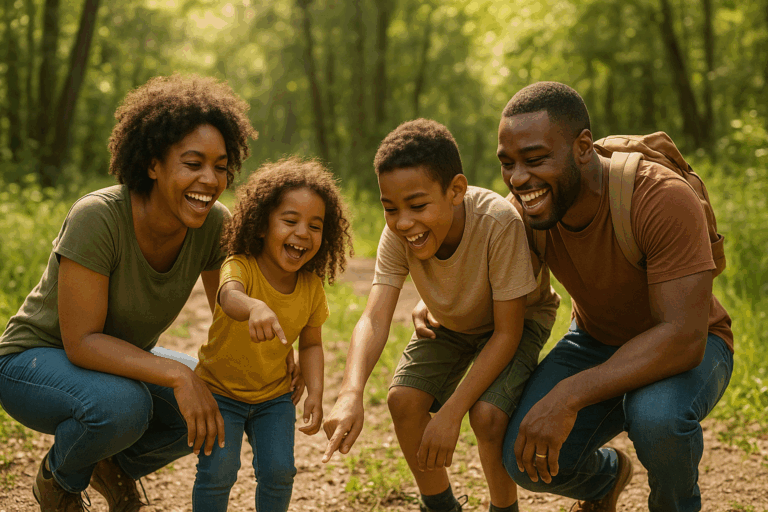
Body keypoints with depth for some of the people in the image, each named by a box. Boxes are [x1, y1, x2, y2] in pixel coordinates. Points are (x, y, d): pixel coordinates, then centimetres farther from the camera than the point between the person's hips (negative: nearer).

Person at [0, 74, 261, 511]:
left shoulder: (215, 223, -16)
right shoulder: (97, 217, -32)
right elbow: (81, 342, -32)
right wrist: (177, 374, -42)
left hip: (118, 362, 6)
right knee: (122, 405, -36)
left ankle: (117, 466, 12)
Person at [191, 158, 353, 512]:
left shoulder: (311, 287, -10)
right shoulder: (240, 267, -25)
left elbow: (310, 344, 1)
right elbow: (230, 297, -49)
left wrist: (315, 393, -13)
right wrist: (255, 307, -72)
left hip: (274, 396, 3)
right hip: (219, 390, -3)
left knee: (278, 469, -6)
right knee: (218, 469, -13)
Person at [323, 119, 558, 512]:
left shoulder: (499, 223, -39)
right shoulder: (397, 235, -27)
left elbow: (507, 332, -31)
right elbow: (374, 318, -33)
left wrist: (451, 412, -36)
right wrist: (351, 394, -52)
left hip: (516, 321, -4)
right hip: (450, 321, 4)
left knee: (487, 415, -26)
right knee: (403, 399, -14)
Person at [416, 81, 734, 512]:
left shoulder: (665, 200, -32)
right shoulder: (525, 206, -15)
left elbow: (682, 338, -38)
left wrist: (569, 395, -46)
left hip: (690, 348, -4)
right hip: (596, 342, 4)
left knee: (656, 414, -38)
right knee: (526, 460, -18)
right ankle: (608, 474, 19)